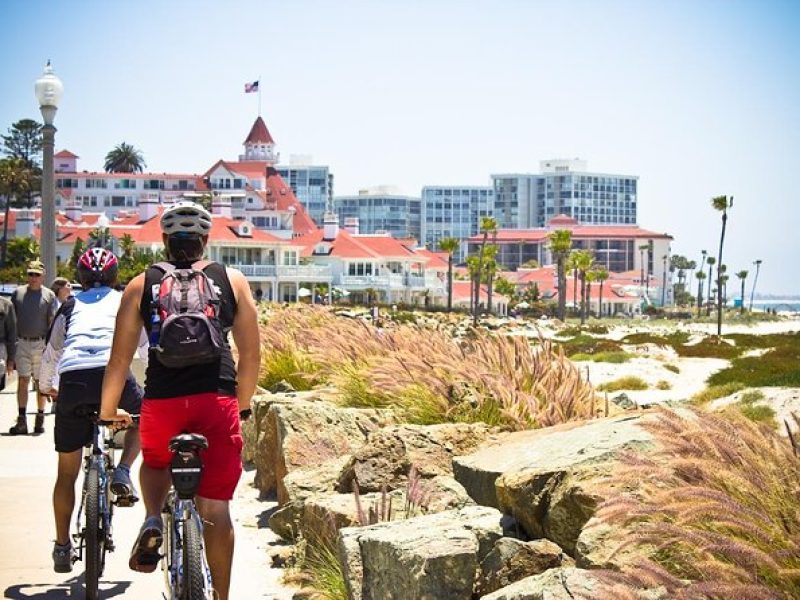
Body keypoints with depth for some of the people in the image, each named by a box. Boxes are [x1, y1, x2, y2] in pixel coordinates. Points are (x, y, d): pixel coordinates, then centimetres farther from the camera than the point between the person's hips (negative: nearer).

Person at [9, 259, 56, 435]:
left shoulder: (49, 295, 2)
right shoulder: (18, 292, 9)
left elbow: (52, 322, 1)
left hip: (41, 343, -1)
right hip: (21, 342, 1)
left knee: (40, 382, 5)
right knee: (22, 380, -3)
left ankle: (40, 420, 14)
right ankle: (22, 421, -5)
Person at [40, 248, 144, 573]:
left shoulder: (70, 305, 28)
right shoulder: (125, 301, 25)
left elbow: (50, 353, 35)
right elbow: (148, 345, 30)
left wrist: (46, 386, 53)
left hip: (72, 378, 2)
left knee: (67, 471, 15)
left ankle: (62, 546, 19)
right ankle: (122, 473, 10)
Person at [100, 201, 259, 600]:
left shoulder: (141, 285, 11)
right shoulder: (233, 281, 11)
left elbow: (119, 359, 11)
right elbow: (251, 355, 12)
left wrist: (107, 411, 24)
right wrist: (242, 405, 25)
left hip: (162, 399, 1)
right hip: (217, 400, 0)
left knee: (155, 462, 30)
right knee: (215, 509, 7)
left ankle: (152, 521, 3)